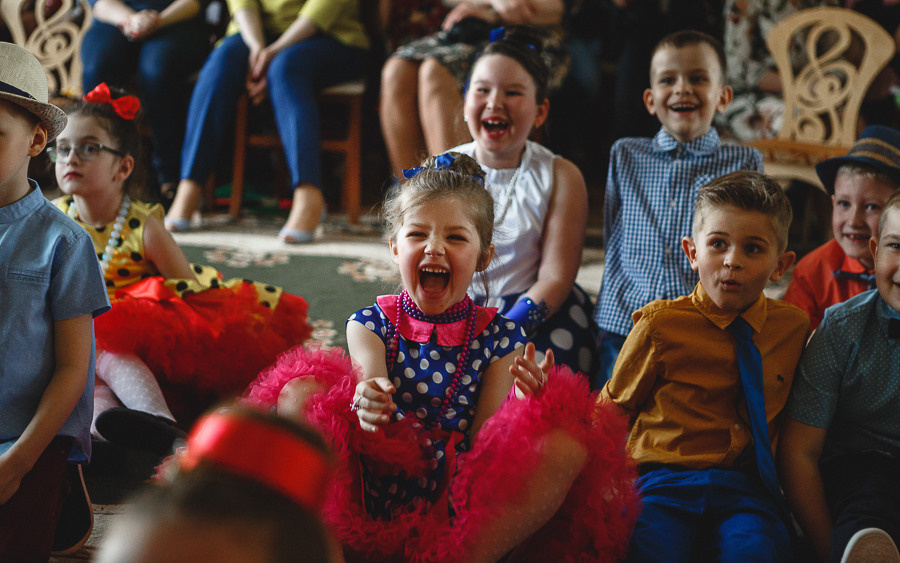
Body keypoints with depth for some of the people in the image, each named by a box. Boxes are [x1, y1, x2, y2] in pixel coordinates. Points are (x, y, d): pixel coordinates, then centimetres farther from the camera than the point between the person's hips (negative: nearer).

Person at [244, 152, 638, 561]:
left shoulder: (499, 337, 7)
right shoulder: (371, 325, 8)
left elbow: (483, 446, -1)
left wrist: (520, 405, -23)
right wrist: (369, 408, -35)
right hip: (379, 493, 0)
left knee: (569, 438, -23)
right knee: (297, 393, -19)